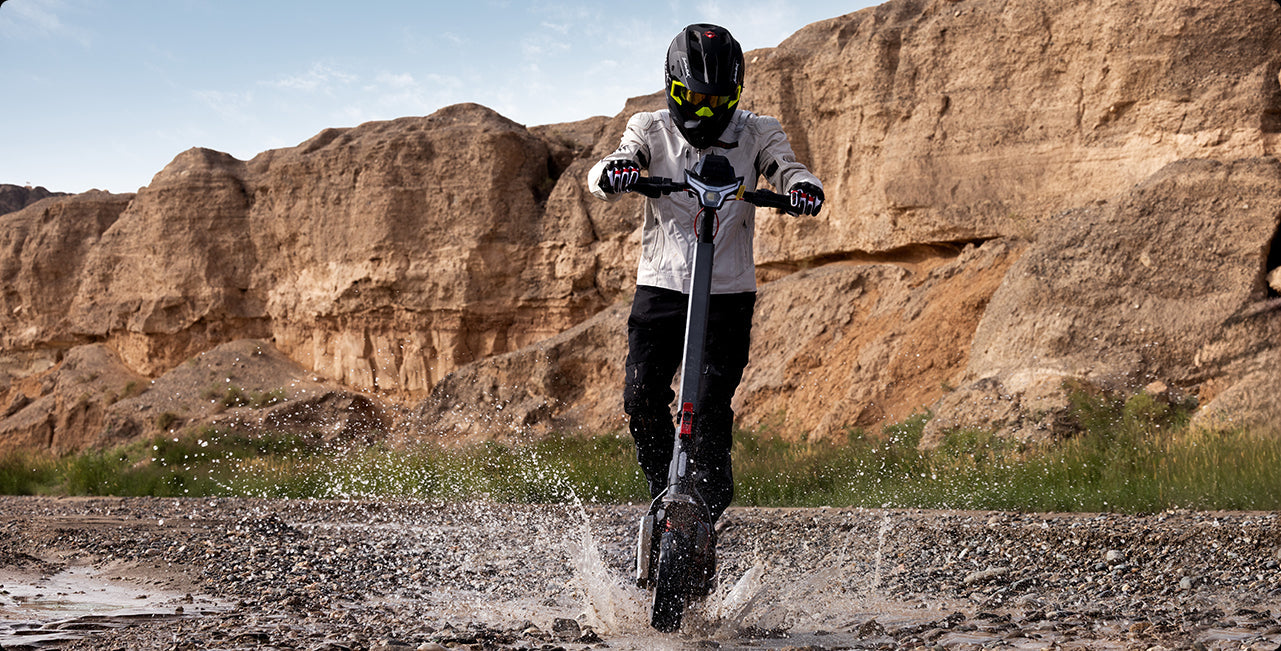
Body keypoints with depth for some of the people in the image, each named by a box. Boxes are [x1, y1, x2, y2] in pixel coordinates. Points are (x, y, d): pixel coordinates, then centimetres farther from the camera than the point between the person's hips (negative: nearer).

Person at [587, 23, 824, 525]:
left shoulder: (756, 135, 2)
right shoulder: (651, 130, 2)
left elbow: (786, 168, -12)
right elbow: (603, 175, -12)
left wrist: (804, 187, -37)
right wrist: (615, 172, -38)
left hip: (728, 294, -1)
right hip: (660, 286, 1)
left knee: (711, 408, -11)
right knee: (641, 398, -9)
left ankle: (710, 510, 7)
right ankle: (664, 492, 14)